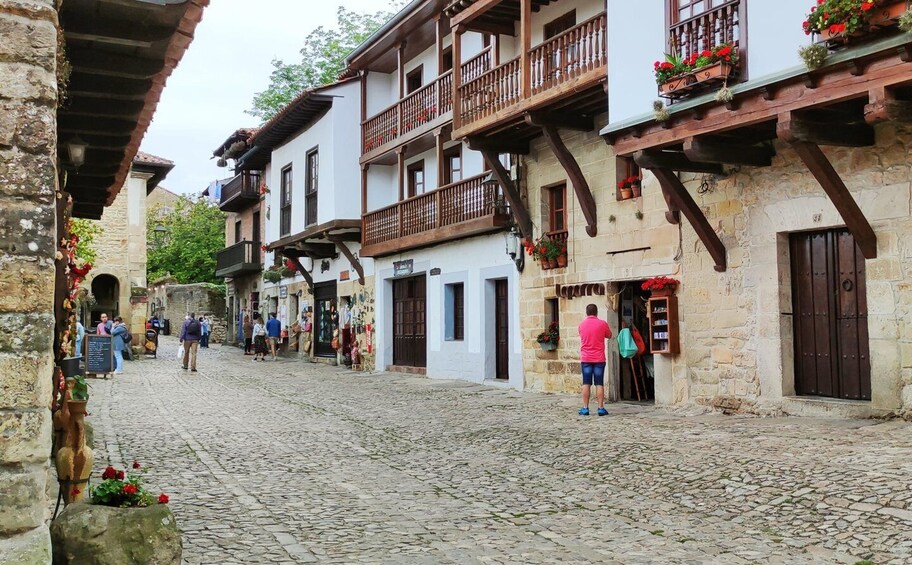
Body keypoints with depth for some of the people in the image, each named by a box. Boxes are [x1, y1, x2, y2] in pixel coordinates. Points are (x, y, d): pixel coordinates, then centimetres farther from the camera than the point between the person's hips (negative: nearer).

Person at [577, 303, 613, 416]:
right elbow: (609, 336, 12)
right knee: (599, 384, 1)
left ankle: (585, 408, 1)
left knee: (586, 384, 3)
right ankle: (601, 408, 0)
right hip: (599, 358, -1)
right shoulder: (602, 323, -5)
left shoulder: (581, 324, 1)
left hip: (585, 358, 1)